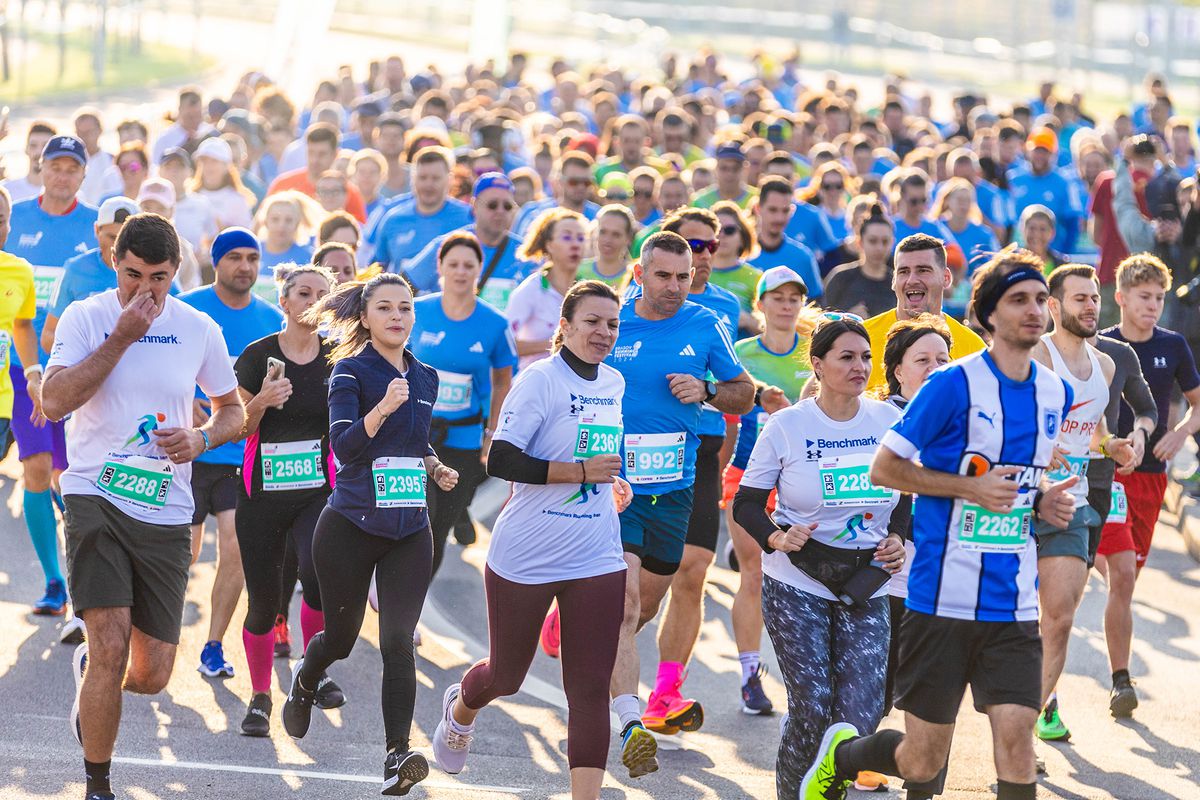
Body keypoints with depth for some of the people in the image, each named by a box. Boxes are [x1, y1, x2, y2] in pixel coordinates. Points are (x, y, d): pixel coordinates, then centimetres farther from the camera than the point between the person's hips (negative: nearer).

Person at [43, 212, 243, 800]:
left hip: (166, 511, 3)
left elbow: (233, 410, 17)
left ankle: (88, 668, 40)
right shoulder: (86, 317, -2)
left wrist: (200, 438, -5)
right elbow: (54, 401, -16)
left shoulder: (199, 330, 6)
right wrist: (123, 337, -17)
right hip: (96, 498, -3)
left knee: (151, 675, 3)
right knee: (111, 644, -19)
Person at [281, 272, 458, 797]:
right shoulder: (351, 371, -6)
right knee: (342, 636, 11)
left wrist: (436, 468, 8)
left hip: (410, 532, 3)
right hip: (350, 528, -3)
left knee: (398, 640, -11)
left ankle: (397, 755, -17)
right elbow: (343, 444, -20)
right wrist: (383, 408, -34)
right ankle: (305, 680, 47)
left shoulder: (426, 378, 11)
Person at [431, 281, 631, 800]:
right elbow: (501, 461, -21)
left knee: (591, 689, -4)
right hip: (526, 558, -4)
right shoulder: (539, 380, -13)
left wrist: (610, 483, 9)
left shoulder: (614, 383, 8)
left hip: (596, 560, 4)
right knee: (506, 676, 14)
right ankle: (461, 708, 49)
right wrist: (582, 471, -22)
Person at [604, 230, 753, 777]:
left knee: (646, 606, 15)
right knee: (624, 600, -16)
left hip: (674, 487, 3)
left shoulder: (707, 327, 1)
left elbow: (744, 393, 10)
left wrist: (707, 392, -11)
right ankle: (632, 728, -20)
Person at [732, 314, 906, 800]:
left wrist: (899, 539, -1)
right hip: (797, 585, -2)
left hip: (865, 590, 3)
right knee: (811, 708, -8)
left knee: (861, 715, -6)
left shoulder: (889, 421, 3)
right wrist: (777, 538, -20)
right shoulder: (787, 426, -5)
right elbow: (746, 505, -1)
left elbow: (908, 496, 17)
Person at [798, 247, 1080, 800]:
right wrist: (971, 487, -15)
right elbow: (883, 469, -7)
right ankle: (841, 753, 36)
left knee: (1015, 738, -10)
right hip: (942, 600, -4)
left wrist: (1045, 501, 3)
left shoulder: (1055, 392, 8)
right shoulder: (953, 384, -11)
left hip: (1014, 606, 4)